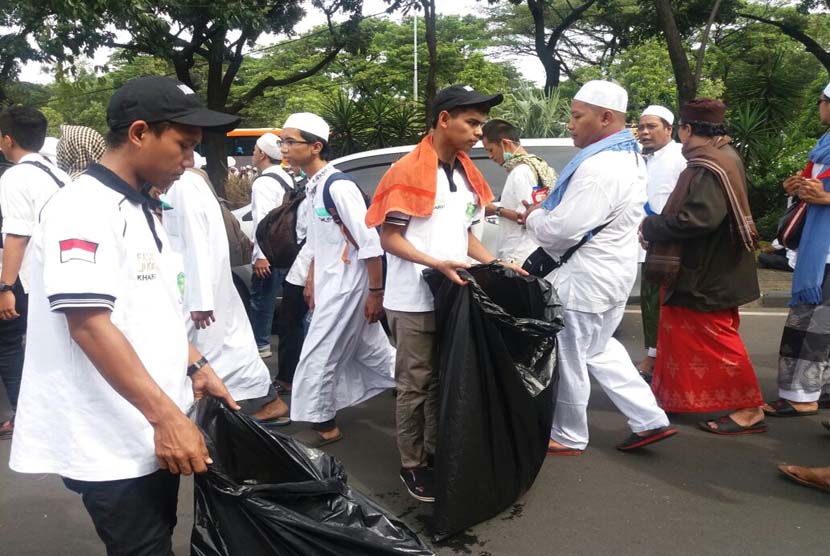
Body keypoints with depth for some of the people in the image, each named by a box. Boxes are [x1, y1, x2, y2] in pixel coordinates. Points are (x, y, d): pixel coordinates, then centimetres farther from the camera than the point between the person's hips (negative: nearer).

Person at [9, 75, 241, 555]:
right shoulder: (83, 210, -17)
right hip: (113, 443, -9)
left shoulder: (141, 213, 12)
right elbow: (90, 325, -25)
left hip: (152, 434, 9)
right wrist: (166, 415, -26)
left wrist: (196, 366, 11)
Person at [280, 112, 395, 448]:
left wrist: (375, 292, -20)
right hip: (329, 285, 9)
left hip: (347, 285, -9)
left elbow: (370, 243, -21)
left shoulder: (339, 186, -20)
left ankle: (322, 424, 13)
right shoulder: (312, 186, 8)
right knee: (370, 350, 19)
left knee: (318, 356, -2)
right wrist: (312, 282, 19)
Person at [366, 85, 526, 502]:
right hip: (415, 300, -7)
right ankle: (413, 465, 17)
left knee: (446, 381, 16)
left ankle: (437, 453, 30)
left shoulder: (466, 175, 12)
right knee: (416, 385, 4)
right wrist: (436, 264, -25)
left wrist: (496, 264, 5)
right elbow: (389, 237, -13)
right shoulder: (409, 171, -12)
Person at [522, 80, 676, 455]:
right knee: (599, 351, 24)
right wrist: (546, 211, 4)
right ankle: (650, 421, 26)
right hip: (613, 270, 10)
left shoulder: (597, 168, -25)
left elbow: (559, 231, -25)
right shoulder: (629, 157, 9)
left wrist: (533, 216, -5)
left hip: (585, 279, -10)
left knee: (568, 361, 7)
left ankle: (568, 437, 24)